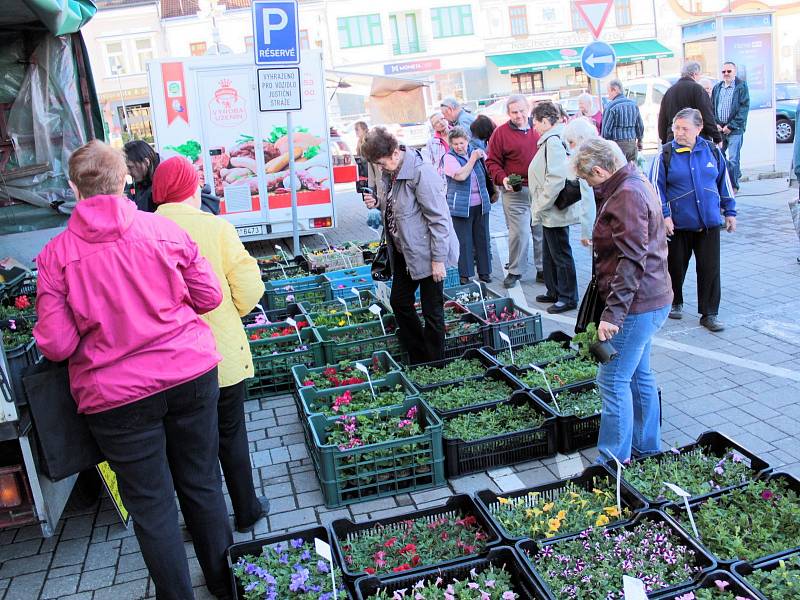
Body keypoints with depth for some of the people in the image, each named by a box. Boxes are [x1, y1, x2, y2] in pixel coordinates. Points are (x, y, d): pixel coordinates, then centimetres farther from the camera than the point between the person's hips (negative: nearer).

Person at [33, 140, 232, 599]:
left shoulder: (55, 255, -9)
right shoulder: (165, 230, -5)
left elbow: (56, 345, -9)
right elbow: (209, 296, 2)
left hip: (117, 395, -2)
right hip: (191, 374, 3)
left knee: (151, 505, 13)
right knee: (203, 484, 18)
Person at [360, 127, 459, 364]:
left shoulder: (421, 173, -23)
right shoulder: (391, 172, 4)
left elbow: (438, 218, -22)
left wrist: (438, 259, -21)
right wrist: (377, 202, -2)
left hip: (427, 254, -9)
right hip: (403, 252, 10)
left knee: (432, 311, 3)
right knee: (399, 301, 16)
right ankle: (417, 358, 32)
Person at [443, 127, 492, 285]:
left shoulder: (475, 151, 9)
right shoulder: (449, 157, -6)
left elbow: (486, 172, 26)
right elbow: (461, 175, -21)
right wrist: (473, 158, -14)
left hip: (480, 205, 5)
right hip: (461, 206, -5)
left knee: (482, 239, 9)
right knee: (464, 242, -1)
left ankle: (484, 271, 20)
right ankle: (465, 275, 7)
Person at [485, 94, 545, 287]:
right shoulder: (500, 133, -1)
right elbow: (492, 161, 0)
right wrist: (502, 178, -16)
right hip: (515, 192, -3)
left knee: (542, 230, 8)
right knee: (518, 232, -3)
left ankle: (543, 269, 20)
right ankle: (514, 271, 12)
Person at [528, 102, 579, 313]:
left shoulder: (553, 141, -18)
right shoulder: (550, 140, 14)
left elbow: (556, 179, -27)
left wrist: (541, 205, -20)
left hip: (554, 212, -10)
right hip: (550, 211, 10)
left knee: (561, 254, 1)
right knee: (550, 254, 19)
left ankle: (568, 297, 12)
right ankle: (554, 292, 32)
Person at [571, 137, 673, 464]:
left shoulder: (627, 195, -19)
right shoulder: (636, 185, 14)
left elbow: (631, 261, -25)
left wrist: (612, 313, -27)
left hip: (635, 304, -11)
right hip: (651, 301, 11)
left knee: (613, 381, -3)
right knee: (639, 374, 19)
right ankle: (647, 449, 33)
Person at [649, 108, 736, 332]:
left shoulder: (712, 151, 4)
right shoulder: (666, 155, -5)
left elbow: (724, 182, 12)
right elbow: (656, 187, -5)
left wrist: (729, 211, 13)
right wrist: (664, 215, -13)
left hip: (709, 223, 2)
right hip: (678, 224, -2)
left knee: (710, 268, 2)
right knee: (675, 266, 10)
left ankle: (709, 313, 11)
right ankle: (675, 303, 33)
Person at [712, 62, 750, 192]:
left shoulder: (741, 86, -3)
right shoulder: (717, 88, 13)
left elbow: (744, 108, -8)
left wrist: (731, 126, -13)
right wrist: (715, 124, -2)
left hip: (735, 129, -5)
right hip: (719, 128, 5)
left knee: (733, 159, -5)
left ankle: (733, 186, 5)